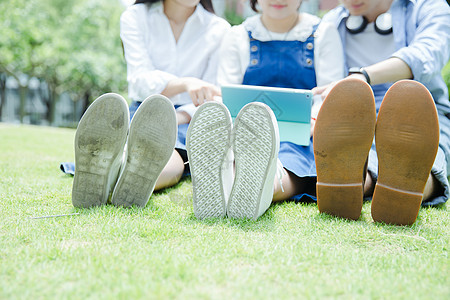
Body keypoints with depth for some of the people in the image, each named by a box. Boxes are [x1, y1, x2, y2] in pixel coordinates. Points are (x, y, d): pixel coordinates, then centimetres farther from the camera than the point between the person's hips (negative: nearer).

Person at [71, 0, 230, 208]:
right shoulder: (135, 17, 6)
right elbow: (140, 80, -10)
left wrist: (176, 119, -17)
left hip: (188, 119, 0)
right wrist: (186, 83, -31)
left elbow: (211, 99, 4)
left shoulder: (219, 29, 8)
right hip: (143, 113, 0)